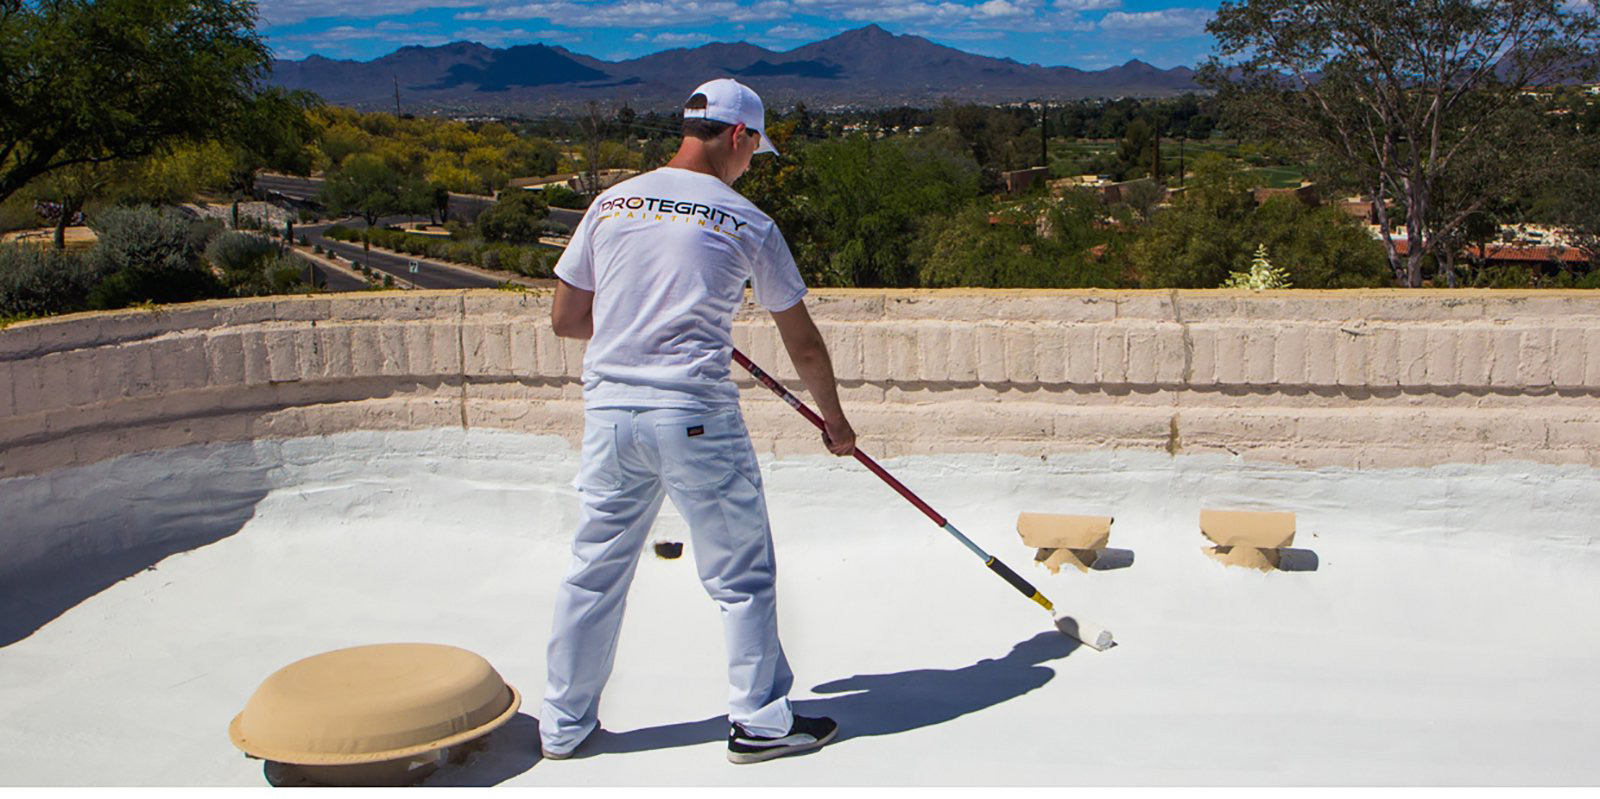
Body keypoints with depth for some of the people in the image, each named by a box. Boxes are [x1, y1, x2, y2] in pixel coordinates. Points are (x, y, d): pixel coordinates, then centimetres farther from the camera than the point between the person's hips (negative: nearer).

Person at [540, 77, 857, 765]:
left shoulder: (611, 204, 8)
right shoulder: (747, 224, -2)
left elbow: (565, 318, 12)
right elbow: (803, 344, 5)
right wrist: (834, 422, 19)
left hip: (608, 412, 5)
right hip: (695, 417, -4)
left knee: (594, 571, 16)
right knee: (741, 574, 10)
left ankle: (564, 726, 27)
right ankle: (760, 721, 19)